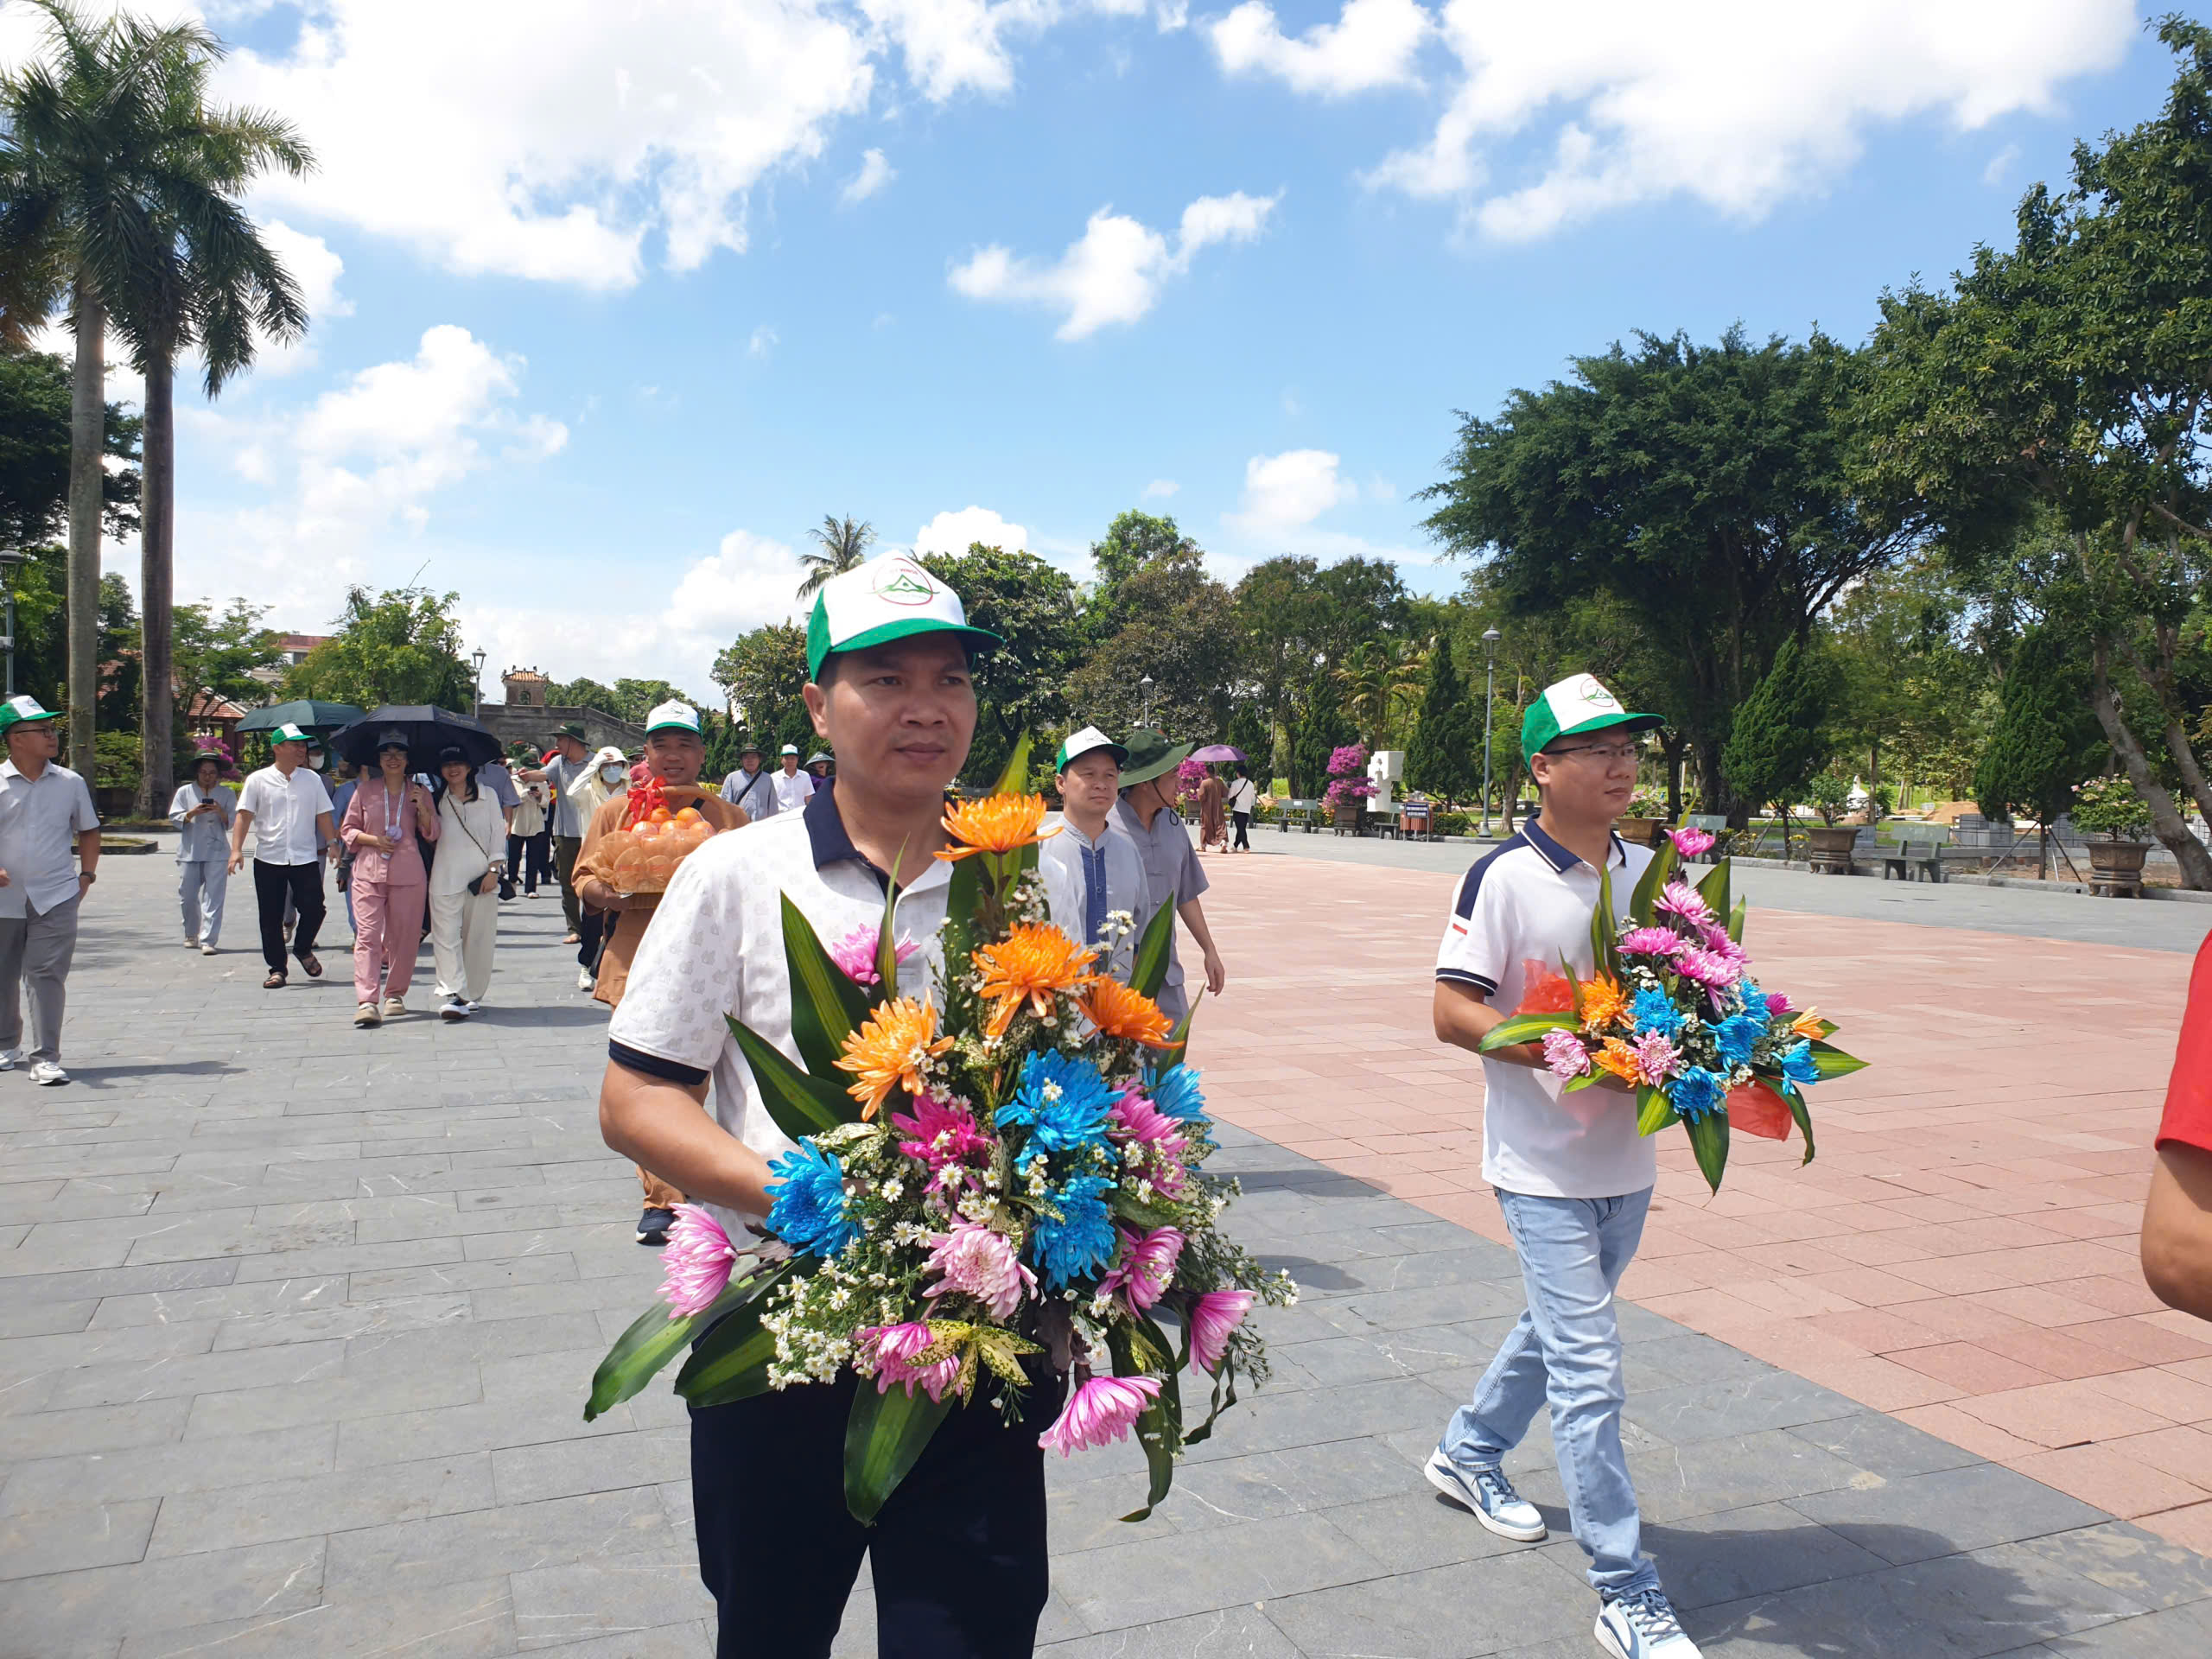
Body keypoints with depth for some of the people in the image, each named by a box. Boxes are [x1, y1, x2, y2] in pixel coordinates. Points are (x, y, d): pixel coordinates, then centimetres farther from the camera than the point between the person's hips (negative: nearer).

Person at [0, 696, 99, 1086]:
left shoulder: (70, 783, 4)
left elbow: (88, 831, 15)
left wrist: (87, 875, 6)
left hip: (55, 897, 0)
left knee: (47, 974, -7)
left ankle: (46, 1058, -5)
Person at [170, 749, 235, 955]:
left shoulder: (227, 793, 8)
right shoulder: (184, 792, 9)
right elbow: (174, 818, 4)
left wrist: (221, 812, -15)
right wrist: (192, 813, -13)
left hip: (216, 854, -2)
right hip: (189, 853, 2)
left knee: (213, 898, -9)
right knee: (187, 897, 8)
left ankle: (208, 940, -10)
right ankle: (191, 935, 30)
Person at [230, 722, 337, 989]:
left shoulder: (312, 779, 8)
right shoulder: (258, 780, 1)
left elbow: (323, 814, 11)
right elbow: (244, 815, -4)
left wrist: (332, 842, 0)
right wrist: (237, 849, -14)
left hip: (306, 857, 1)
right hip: (268, 859, -1)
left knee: (314, 909, -5)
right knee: (271, 918, 4)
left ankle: (303, 949, 24)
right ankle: (276, 969, 16)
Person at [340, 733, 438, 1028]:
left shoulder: (419, 791, 9)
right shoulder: (366, 790, 9)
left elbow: (432, 834, 6)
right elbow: (347, 829, 12)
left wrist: (422, 807, -10)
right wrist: (374, 840, -5)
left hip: (408, 873, 1)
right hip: (368, 872, 0)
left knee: (404, 935, 3)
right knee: (367, 934, -11)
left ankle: (395, 995, 18)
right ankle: (366, 1001, -17)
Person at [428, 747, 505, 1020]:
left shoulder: (487, 796, 8)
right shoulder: (436, 800, 10)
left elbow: (498, 834, 5)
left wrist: (493, 870, -3)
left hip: (482, 877, 0)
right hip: (445, 877, 0)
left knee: (478, 938, 3)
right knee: (447, 937, -10)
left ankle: (473, 995, 13)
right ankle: (452, 995, -15)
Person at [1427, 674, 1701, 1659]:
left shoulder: (1650, 872, 6)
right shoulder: (1505, 877, -14)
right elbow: (1453, 1014, -15)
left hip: (1627, 1160, 7)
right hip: (1544, 1168, -7)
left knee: (1559, 1331, 23)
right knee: (1589, 1373, -4)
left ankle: (1467, 1452, 47)